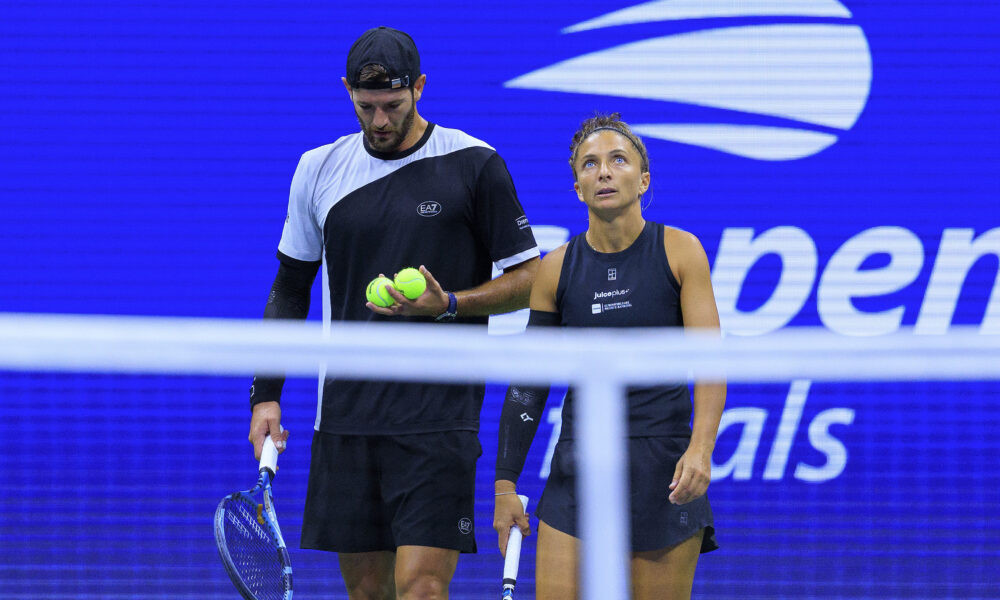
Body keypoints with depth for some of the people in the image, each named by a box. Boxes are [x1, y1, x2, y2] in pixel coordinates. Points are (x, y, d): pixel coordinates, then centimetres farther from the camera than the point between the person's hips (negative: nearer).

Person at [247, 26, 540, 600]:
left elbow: (528, 278, 2)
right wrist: (266, 395, 10)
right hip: (346, 417, 4)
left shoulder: (474, 165, -2)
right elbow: (290, 287, 18)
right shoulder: (318, 170, 9)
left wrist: (447, 304, -15)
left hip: (438, 417, -4)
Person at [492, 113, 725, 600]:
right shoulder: (557, 268, 4)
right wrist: (505, 485, 6)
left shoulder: (680, 251, -2)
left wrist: (700, 448, -24)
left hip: (665, 468, -2)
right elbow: (528, 384, 9)